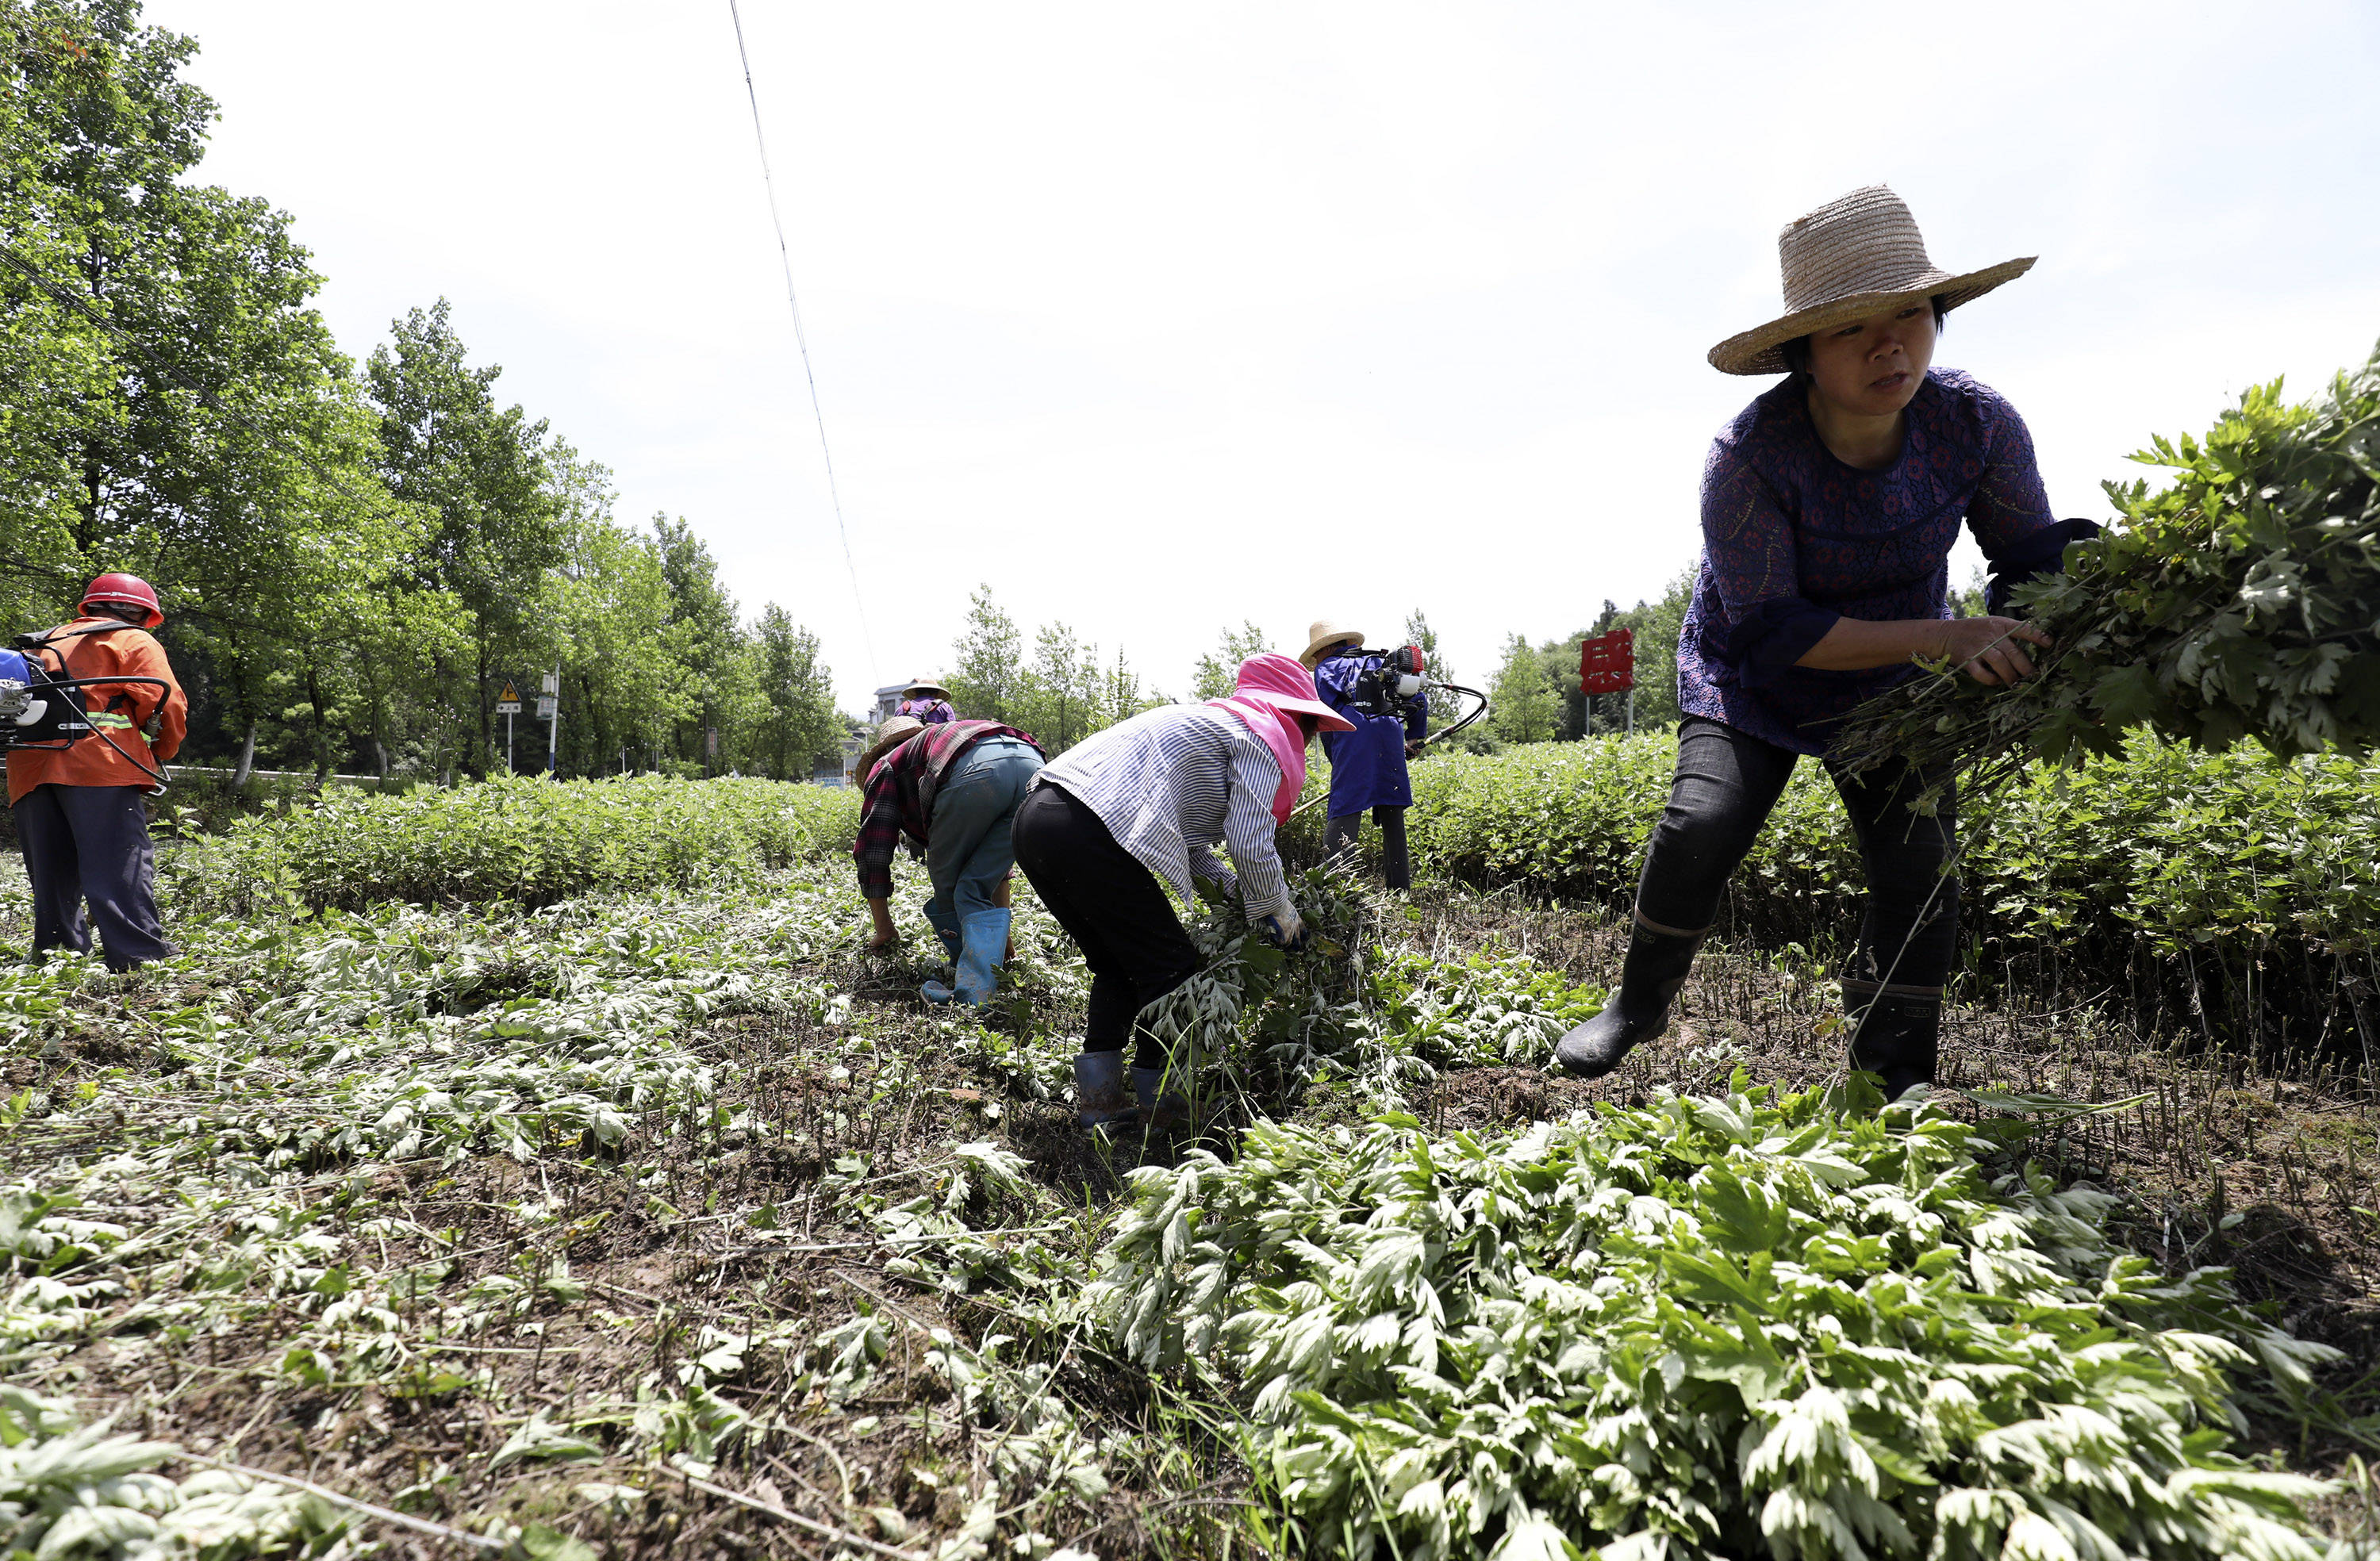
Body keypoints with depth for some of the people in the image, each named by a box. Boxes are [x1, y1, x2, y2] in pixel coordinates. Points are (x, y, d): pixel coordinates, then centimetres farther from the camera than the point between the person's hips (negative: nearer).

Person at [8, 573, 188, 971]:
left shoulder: (43, 644, 32)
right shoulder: (133, 641, 12)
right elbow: (165, 704, -1)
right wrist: (159, 753, 15)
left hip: (30, 769, 6)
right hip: (97, 762, -6)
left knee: (52, 875, 11)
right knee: (122, 868, -12)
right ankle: (142, 959, -19)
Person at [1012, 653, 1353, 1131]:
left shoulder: (1208, 719, 33)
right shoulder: (1264, 738, 6)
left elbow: (1187, 843, 32)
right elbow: (1251, 845, -4)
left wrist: (1239, 897, 26)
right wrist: (1279, 913, 14)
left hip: (1034, 818, 10)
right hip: (1089, 834, -10)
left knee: (1118, 965, 22)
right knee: (1171, 967, 5)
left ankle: (1097, 1100, 22)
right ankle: (1159, 1106, 15)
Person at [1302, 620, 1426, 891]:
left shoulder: (1326, 668, 18)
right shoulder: (1380, 663, 33)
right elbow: (1419, 699, 31)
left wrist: (1336, 761, 13)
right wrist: (1415, 737, 38)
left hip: (1354, 731, -4)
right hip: (1391, 729, 4)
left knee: (1346, 810, -11)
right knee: (1392, 813, 11)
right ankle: (1400, 887, 10)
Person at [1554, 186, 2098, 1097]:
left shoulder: (1978, 422, -18)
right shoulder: (1748, 455, -30)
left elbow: (2032, 556, -4)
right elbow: (1772, 631, -28)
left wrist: (2049, 644, -26)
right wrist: (1941, 635, -36)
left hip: (1891, 687, 3)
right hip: (1750, 677, -3)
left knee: (1922, 865, -7)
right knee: (1701, 825, -23)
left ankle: (1892, 1076, 12)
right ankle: (1640, 1004, 4)